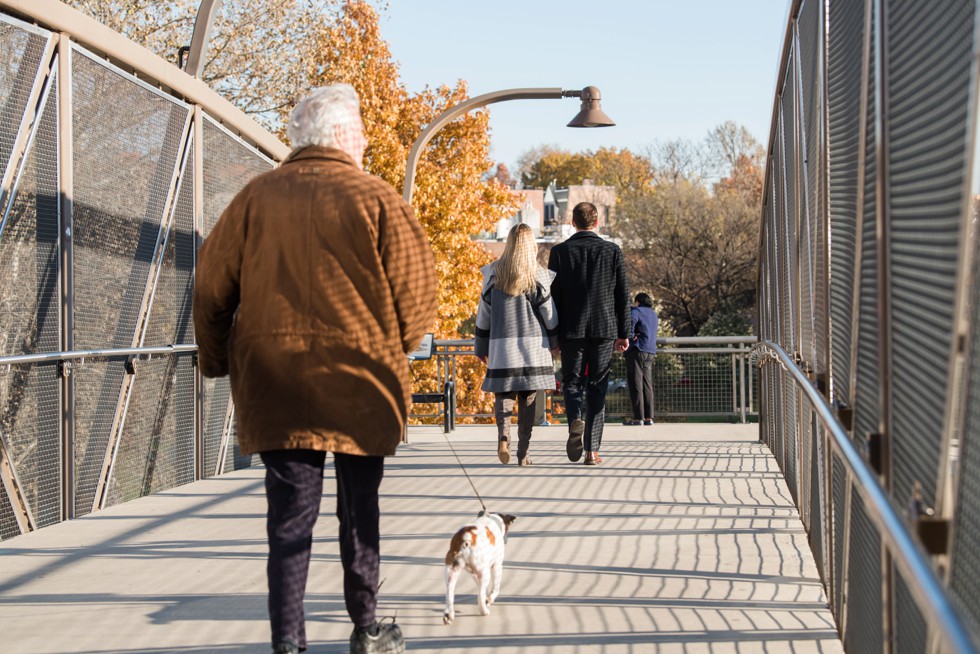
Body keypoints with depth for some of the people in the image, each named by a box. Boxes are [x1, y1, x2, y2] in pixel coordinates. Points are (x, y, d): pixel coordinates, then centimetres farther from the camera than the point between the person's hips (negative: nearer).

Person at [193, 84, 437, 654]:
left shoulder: (255, 198, 2)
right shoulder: (376, 199, -5)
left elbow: (213, 285, 3)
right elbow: (415, 287, -4)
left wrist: (218, 361, 16)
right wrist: (397, 346, 14)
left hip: (273, 386, 2)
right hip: (360, 382, -1)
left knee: (290, 515, 5)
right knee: (360, 510, 12)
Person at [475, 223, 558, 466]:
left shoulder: (494, 273, 3)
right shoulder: (539, 275, -1)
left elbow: (484, 312, 5)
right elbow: (548, 311, 1)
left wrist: (481, 346, 13)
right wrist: (554, 340, 16)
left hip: (501, 344, 0)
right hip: (532, 343, 0)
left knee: (503, 394, 5)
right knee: (528, 399, 5)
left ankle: (503, 435, -22)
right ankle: (523, 453, 3)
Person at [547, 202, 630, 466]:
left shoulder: (560, 252, -1)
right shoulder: (612, 251, 1)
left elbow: (553, 295, 0)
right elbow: (623, 295, 3)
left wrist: (552, 334, 6)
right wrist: (623, 333, 9)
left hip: (571, 330, -1)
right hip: (604, 328, 1)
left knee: (571, 383, 11)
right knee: (597, 388, 6)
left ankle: (576, 418, -20)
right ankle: (592, 449, 3)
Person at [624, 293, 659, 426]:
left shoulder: (635, 311, -6)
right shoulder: (653, 314, 19)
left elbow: (630, 320, -25)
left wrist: (630, 336, -12)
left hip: (637, 350, -8)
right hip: (650, 351, 8)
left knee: (635, 384, -7)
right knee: (647, 385, 8)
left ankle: (638, 417, -11)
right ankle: (649, 417, 6)